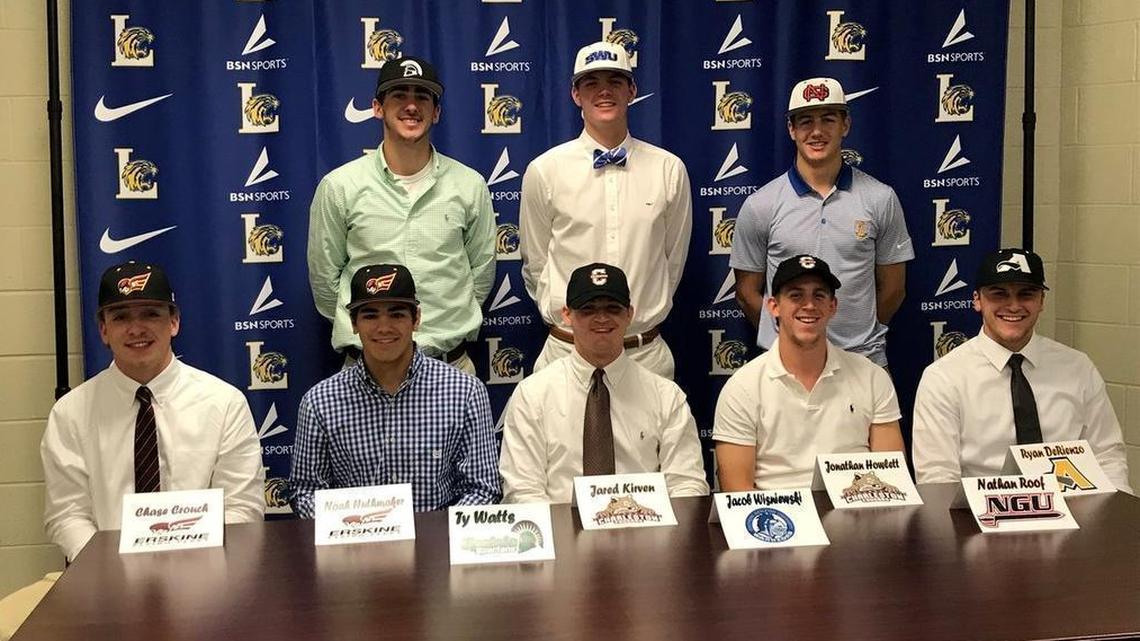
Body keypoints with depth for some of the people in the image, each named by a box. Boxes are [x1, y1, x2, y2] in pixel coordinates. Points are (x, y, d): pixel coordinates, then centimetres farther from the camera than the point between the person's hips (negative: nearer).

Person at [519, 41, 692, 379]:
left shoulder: (670, 169, 0)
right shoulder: (543, 171, -3)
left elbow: (674, 259, 9)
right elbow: (535, 263, 5)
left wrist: (644, 316, 12)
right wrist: (564, 318, 8)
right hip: (567, 350, -1)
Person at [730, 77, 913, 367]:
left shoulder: (881, 199, 0)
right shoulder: (759, 206, -2)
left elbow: (892, 289, 6)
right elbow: (747, 292, 3)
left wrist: (860, 337, 7)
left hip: (864, 361, 1)